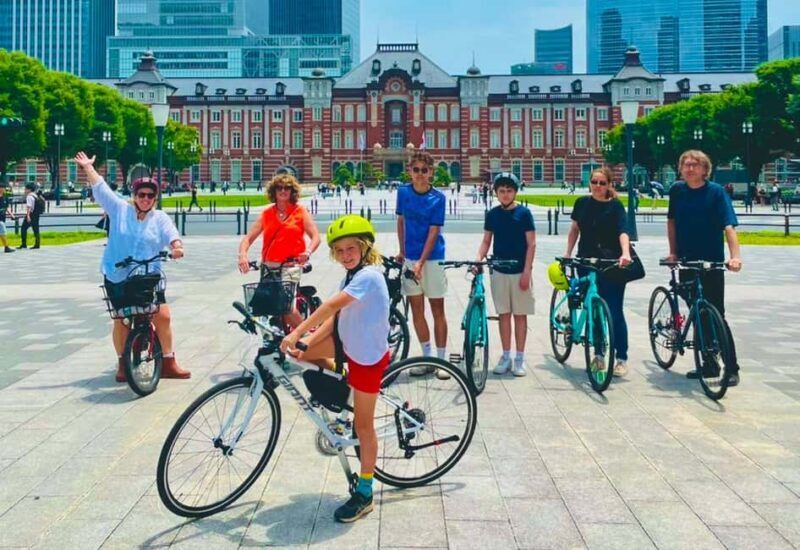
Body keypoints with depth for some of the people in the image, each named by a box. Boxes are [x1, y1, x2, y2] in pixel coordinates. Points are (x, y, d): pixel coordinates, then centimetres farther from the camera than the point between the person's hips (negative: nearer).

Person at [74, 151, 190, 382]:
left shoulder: (160, 218, 4)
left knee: (163, 316, -7)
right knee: (121, 320, 5)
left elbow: (172, 236, -11)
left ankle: (168, 363, 5)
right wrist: (88, 167, -6)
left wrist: (177, 247, -32)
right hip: (117, 277, 0)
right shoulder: (120, 209, 2)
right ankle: (122, 364, 22)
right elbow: (100, 188, 0)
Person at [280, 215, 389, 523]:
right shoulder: (353, 277, 4)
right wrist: (304, 344, -14)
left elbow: (331, 306, -35)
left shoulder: (368, 275, -24)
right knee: (298, 351, 3)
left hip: (368, 357, -8)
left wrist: (297, 333, -37)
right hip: (349, 345, 8)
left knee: (363, 424, 3)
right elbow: (334, 318, -2)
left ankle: (364, 494, 17)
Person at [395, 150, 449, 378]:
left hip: (432, 258, -4)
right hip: (410, 257, 4)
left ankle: (441, 360, 10)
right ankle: (427, 358, 18)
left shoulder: (438, 198, -9)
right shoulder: (403, 192, 1)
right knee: (416, 309, 7)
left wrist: (421, 262, -19)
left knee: (437, 309, 2)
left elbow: (433, 232, -12)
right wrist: (402, 252, 8)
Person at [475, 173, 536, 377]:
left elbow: (531, 244, -6)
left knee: (520, 314, 4)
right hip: (499, 272, 3)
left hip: (519, 272, -3)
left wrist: (527, 271, -12)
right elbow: (486, 241, 8)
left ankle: (520, 358, 12)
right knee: (504, 314, 7)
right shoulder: (492, 214, 5)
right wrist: (478, 259, -10)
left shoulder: (523, 213, -5)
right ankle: (506, 356, 16)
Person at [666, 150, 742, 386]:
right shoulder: (677, 190, 3)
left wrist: (735, 256, -29)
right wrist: (673, 252, 8)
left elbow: (729, 226, -16)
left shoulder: (716, 191, -8)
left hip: (711, 264, -4)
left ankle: (732, 368, 3)